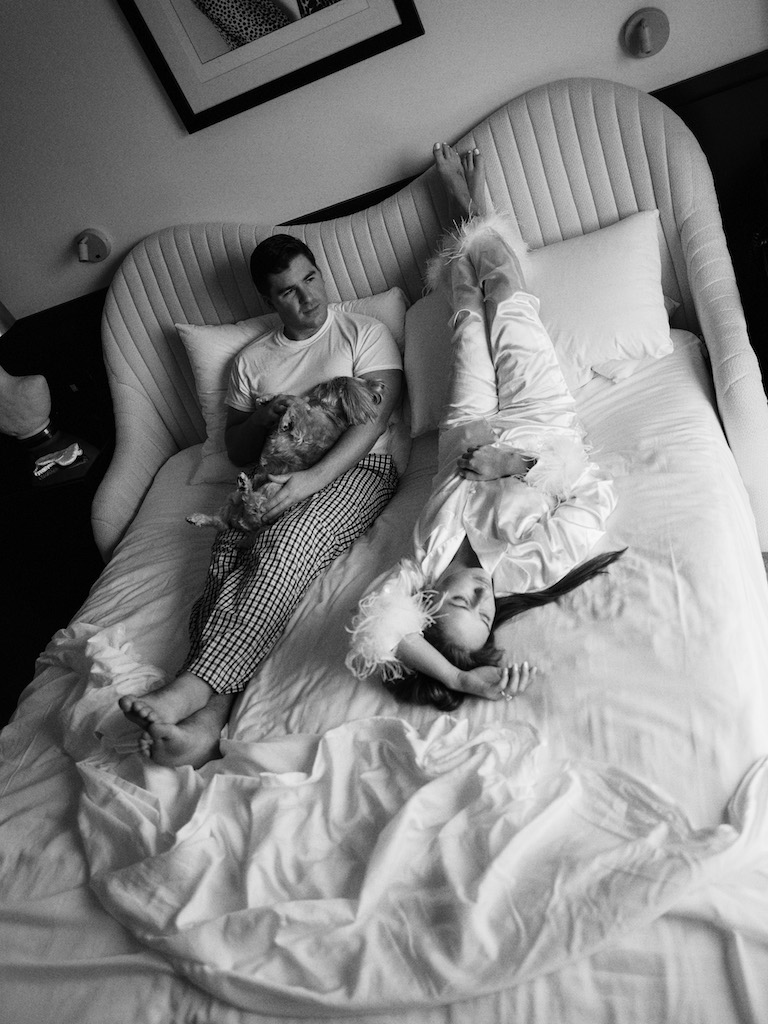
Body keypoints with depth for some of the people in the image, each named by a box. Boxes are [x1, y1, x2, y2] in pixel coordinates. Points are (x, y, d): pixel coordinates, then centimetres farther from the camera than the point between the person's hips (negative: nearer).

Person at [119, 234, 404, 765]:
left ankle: (192, 688, -42)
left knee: (288, 544, -35)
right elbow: (236, 450, 22)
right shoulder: (251, 361, 21)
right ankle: (210, 715, -41)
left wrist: (311, 478, -19)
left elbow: (373, 418, -5)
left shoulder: (365, 333, 9)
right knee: (229, 561, -27)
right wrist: (263, 417, -2)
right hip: (274, 477, 4)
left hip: (357, 468, -4)